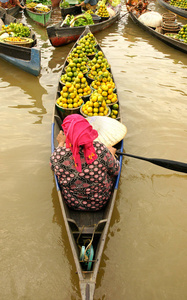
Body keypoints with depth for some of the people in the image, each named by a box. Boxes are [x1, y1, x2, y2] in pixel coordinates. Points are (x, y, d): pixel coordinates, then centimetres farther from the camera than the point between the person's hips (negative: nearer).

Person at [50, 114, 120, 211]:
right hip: (101, 202, -1)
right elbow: (115, 171, -11)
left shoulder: (58, 155, -29)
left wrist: (61, 144, 12)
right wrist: (111, 153, 9)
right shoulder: (101, 150, -31)